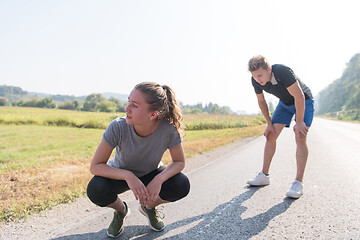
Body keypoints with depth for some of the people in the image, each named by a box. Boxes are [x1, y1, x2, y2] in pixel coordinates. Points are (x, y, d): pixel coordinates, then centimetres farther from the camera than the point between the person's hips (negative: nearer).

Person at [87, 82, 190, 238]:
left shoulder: (169, 129, -30)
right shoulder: (118, 127, -32)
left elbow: (179, 162, -16)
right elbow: (95, 166, -26)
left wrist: (159, 179, -35)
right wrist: (128, 175, -41)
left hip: (150, 175, 1)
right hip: (120, 175, 0)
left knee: (182, 186, -25)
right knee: (95, 190, -30)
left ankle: (148, 207, 9)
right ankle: (121, 210, 7)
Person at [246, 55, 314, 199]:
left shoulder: (283, 72, -37)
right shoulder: (256, 81, -17)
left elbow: (299, 96, -32)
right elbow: (261, 101, -1)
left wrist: (299, 122, -27)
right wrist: (269, 124, -1)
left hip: (304, 101, -6)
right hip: (285, 103, 6)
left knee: (300, 138, -19)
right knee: (271, 135, -2)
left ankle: (298, 183, -17)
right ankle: (264, 176, 6)